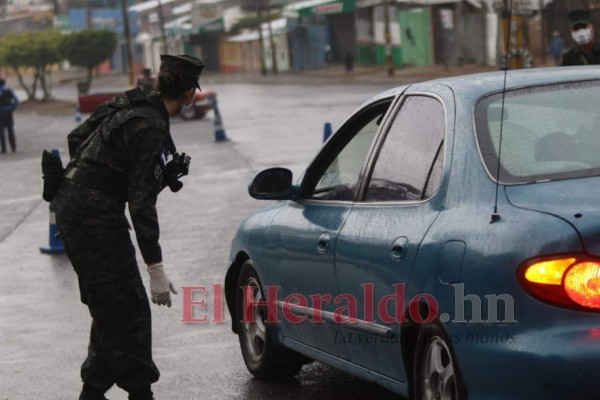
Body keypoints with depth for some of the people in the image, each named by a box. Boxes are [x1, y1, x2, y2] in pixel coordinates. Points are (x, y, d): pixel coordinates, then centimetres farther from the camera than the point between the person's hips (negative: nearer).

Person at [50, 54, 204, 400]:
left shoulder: (128, 106, 8)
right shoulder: (151, 129, -19)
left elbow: (76, 138, 19)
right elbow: (142, 203, -22)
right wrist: (156, 269, -22)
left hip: (71, 204, 10)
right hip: (94, 215, -10)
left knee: (111, 307, 17)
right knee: (128, 310, -2)